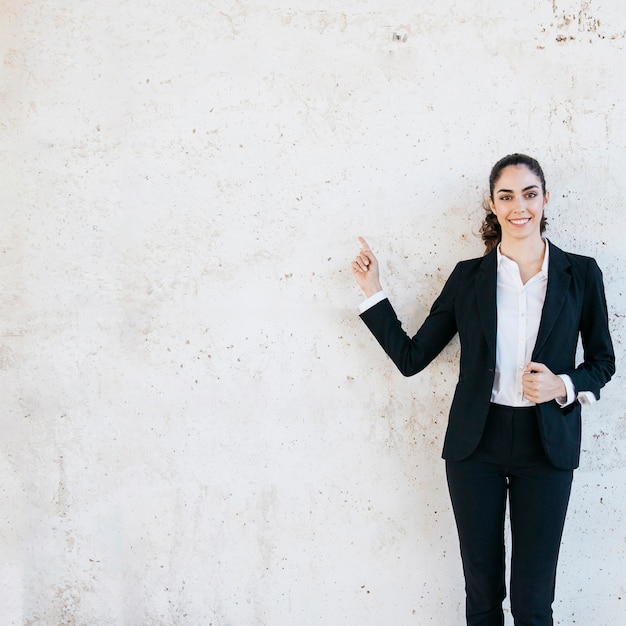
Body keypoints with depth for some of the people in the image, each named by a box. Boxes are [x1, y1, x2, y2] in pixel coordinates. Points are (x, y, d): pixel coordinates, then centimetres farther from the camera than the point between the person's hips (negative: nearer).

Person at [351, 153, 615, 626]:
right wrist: (373, 291, 0)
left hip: (545, 445, -1)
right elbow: (411, 356, 4)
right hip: (476, 444, 1)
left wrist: (565, 386, -11)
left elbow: (602, 360, 9)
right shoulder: (468, 277, 3)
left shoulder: (581, 274, 1)